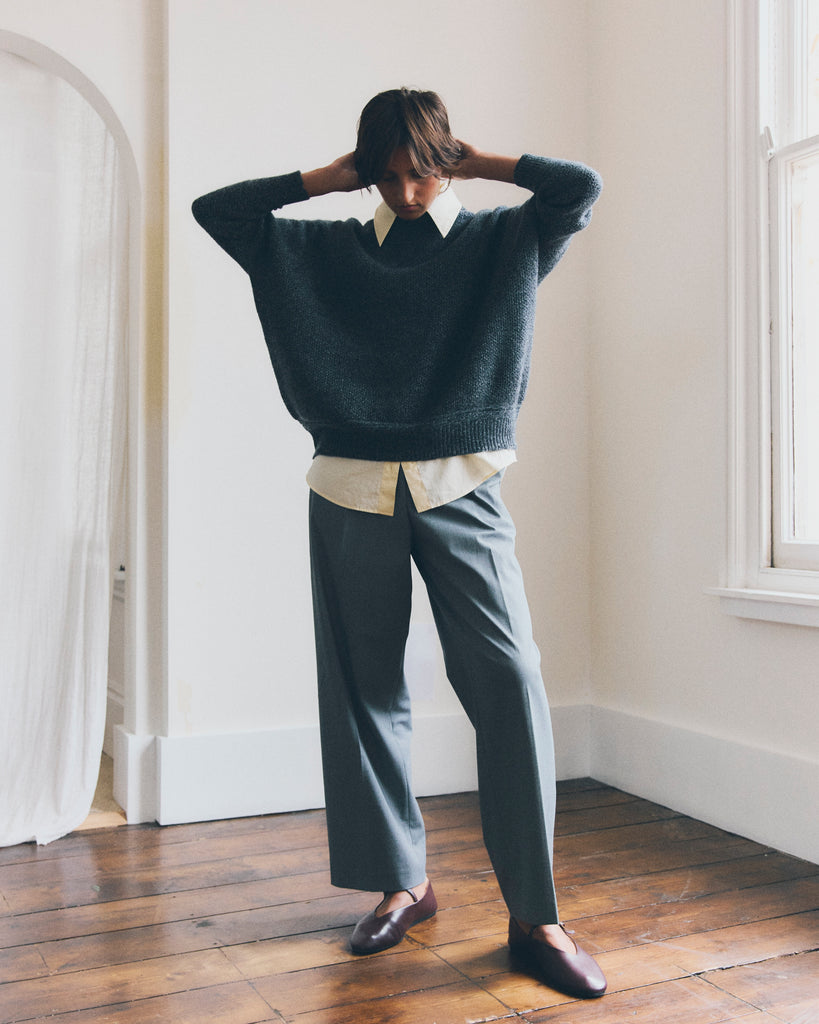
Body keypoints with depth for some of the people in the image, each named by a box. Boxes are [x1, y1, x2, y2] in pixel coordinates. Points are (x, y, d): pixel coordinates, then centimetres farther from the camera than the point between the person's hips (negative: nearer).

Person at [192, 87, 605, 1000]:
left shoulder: (499, 241, 11)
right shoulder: (327, 250, 14)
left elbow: (581, 188, -2)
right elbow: (215, 208, 15)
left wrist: (481, 162, 9)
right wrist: (326, 177, 13)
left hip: (459, 490, -2)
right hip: (352, 491, 2)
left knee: (508, 682, -12)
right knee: (364, 690, 5)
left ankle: (534, 916, -3)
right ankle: (401, 883, 21)